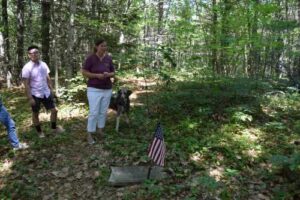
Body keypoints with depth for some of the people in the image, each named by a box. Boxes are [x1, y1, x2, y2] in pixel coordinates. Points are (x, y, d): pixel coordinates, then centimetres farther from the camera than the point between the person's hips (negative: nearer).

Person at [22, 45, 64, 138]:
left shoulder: (43, 64, 1)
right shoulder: (27, 67, -15)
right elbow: (26, 84, -15)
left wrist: (51, 89, 11)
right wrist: (30, 98, -17)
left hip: (46, 93, 5)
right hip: (35, 95, -5)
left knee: (54, 110, 9)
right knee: (35, 113, 11)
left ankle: (54, 127, 29)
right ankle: (39, 131, 28)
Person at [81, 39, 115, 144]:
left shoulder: (108, 58, 4)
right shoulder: (91, 58, -8)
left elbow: (113, 73, 12)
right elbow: (84, 72, -5)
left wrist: (108, 74, -12)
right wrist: (97, 75, -17)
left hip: (107, 89, 4)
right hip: (94, 89, -4)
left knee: (103, 111, 10)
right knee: (93, 112, -5)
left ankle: (100, 130, 27)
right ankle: (89, 134, 6)